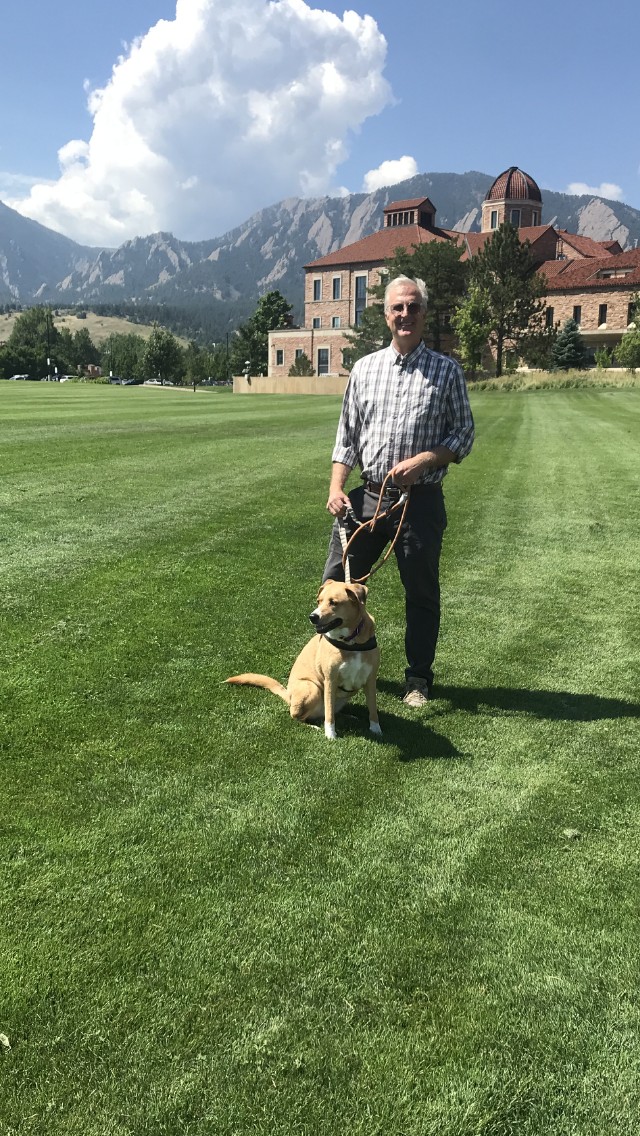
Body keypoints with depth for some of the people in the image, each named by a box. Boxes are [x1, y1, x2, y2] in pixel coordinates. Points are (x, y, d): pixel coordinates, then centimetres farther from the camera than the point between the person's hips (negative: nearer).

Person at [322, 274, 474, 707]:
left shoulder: (447, 371, 1)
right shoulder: (364, 368, 8)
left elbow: (463, 436, 2)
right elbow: (347, 436, 9)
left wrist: (423, 460, -14)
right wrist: (336, 487, -3)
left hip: (421, 500, -2)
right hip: (368, 496, 2)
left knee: (422, 593, 8)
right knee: (337, 583, 5)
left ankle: (419, 677, 24)